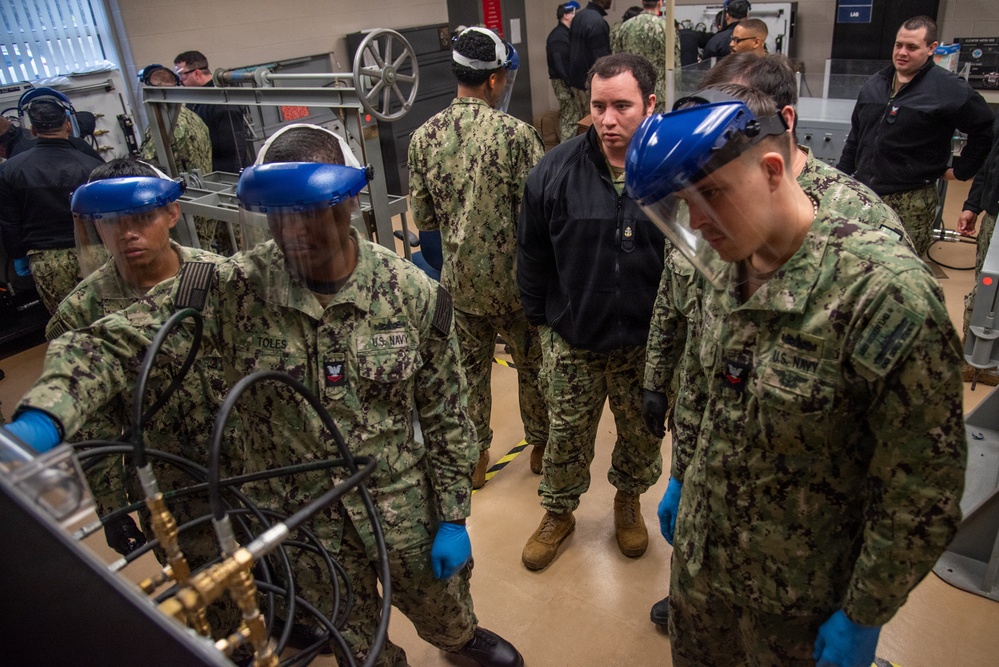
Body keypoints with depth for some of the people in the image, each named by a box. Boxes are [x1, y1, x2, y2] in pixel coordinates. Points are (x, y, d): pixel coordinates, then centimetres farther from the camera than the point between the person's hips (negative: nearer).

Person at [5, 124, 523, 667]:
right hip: (298, 518, 0)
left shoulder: (413, 293, -16)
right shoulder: (234, 289, -18)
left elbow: (444, 415, -8)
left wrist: (452, 518, -4)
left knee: (438, 603, 27)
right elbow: (109, 345, -17)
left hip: (403, 508, 1)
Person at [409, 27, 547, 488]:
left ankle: (474, 458, 34)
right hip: (514, 281, -3)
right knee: (532, 365, 19)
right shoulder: (516, 134, -18)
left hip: (461, 281, 4)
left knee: (471, 370, 19)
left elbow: (422, 218, 1)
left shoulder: (424, 137, -5)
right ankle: (540, 444, 39)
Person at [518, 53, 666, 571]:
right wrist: (538, 316, 4)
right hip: (572, 339, 0)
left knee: (642, 433, 21)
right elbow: (531, 251, 1)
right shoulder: (556, 170, -11)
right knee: (566, 434, 16)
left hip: (648, 343, 0)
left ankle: (628, 500, 50)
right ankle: (558, 512, 42)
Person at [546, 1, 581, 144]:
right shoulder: (558, 36, -15)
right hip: (563, 81, -10)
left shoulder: (565, 33, 16)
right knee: (571, 116, -10)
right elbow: (559, 63, -22)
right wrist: (570, 84, -23)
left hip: (566, 80, 10)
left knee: (567, 115, 15)